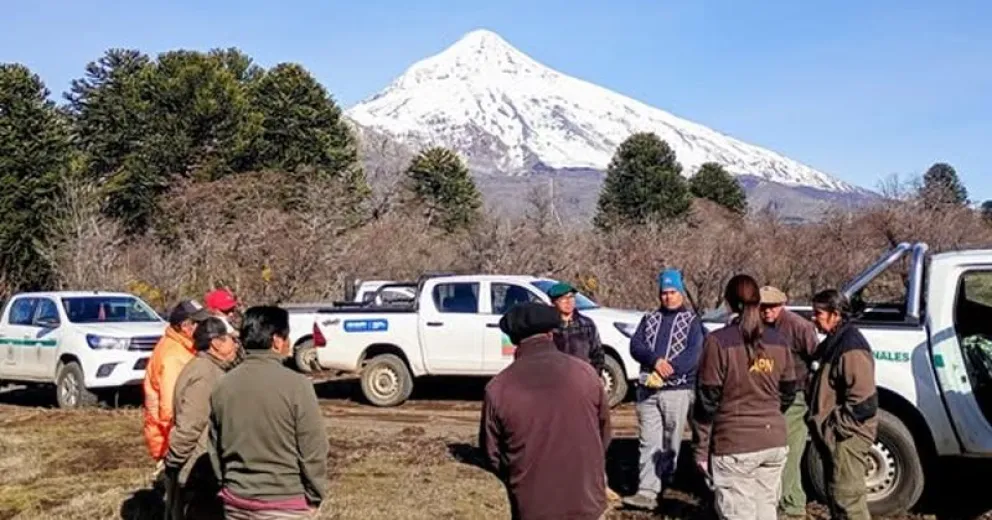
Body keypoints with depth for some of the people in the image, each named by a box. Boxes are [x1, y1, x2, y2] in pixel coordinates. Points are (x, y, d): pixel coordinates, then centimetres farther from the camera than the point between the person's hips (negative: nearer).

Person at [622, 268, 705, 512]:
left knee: (670, 443, 4)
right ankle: (647, 491, -6)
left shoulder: (692, 321, 5)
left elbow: (694, 354, -8)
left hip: (678, 390, -2)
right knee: (649, 442, -3)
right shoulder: (649, 319, 15)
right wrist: (656, 360, -17)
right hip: (647, 390, 3)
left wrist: (665, 372, -19)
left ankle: (661, 486, 16)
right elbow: (635, 346, 3)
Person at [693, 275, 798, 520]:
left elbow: (707, 400, -10)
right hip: (774, 441, 5)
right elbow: (788, 393, 13)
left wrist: (701, 449, -3)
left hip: (735, 446, -5)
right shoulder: (778, 341, 5)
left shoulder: (719, 341, -12)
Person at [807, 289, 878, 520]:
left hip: (846, 437, -10)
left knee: (847, 497, -7)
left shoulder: (851, 347, -19)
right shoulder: (834, 343, 13)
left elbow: (862, 401, -23)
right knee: (836, 496, 19)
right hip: (834, 436, 10)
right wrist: (821, 422, 12)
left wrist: (834, 425, -18)